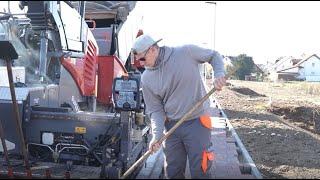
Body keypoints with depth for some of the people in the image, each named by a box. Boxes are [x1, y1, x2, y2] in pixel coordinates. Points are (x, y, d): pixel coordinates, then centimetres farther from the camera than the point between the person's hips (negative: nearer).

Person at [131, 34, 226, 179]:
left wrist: (219, 74, -16)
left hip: (196, 122, -3)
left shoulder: (186, 52, -12)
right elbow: (155, 110, 0)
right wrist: (156, 135, -13)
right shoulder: (146, 79, -2)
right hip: (171, 126, 4)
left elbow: (214, 56, 2)